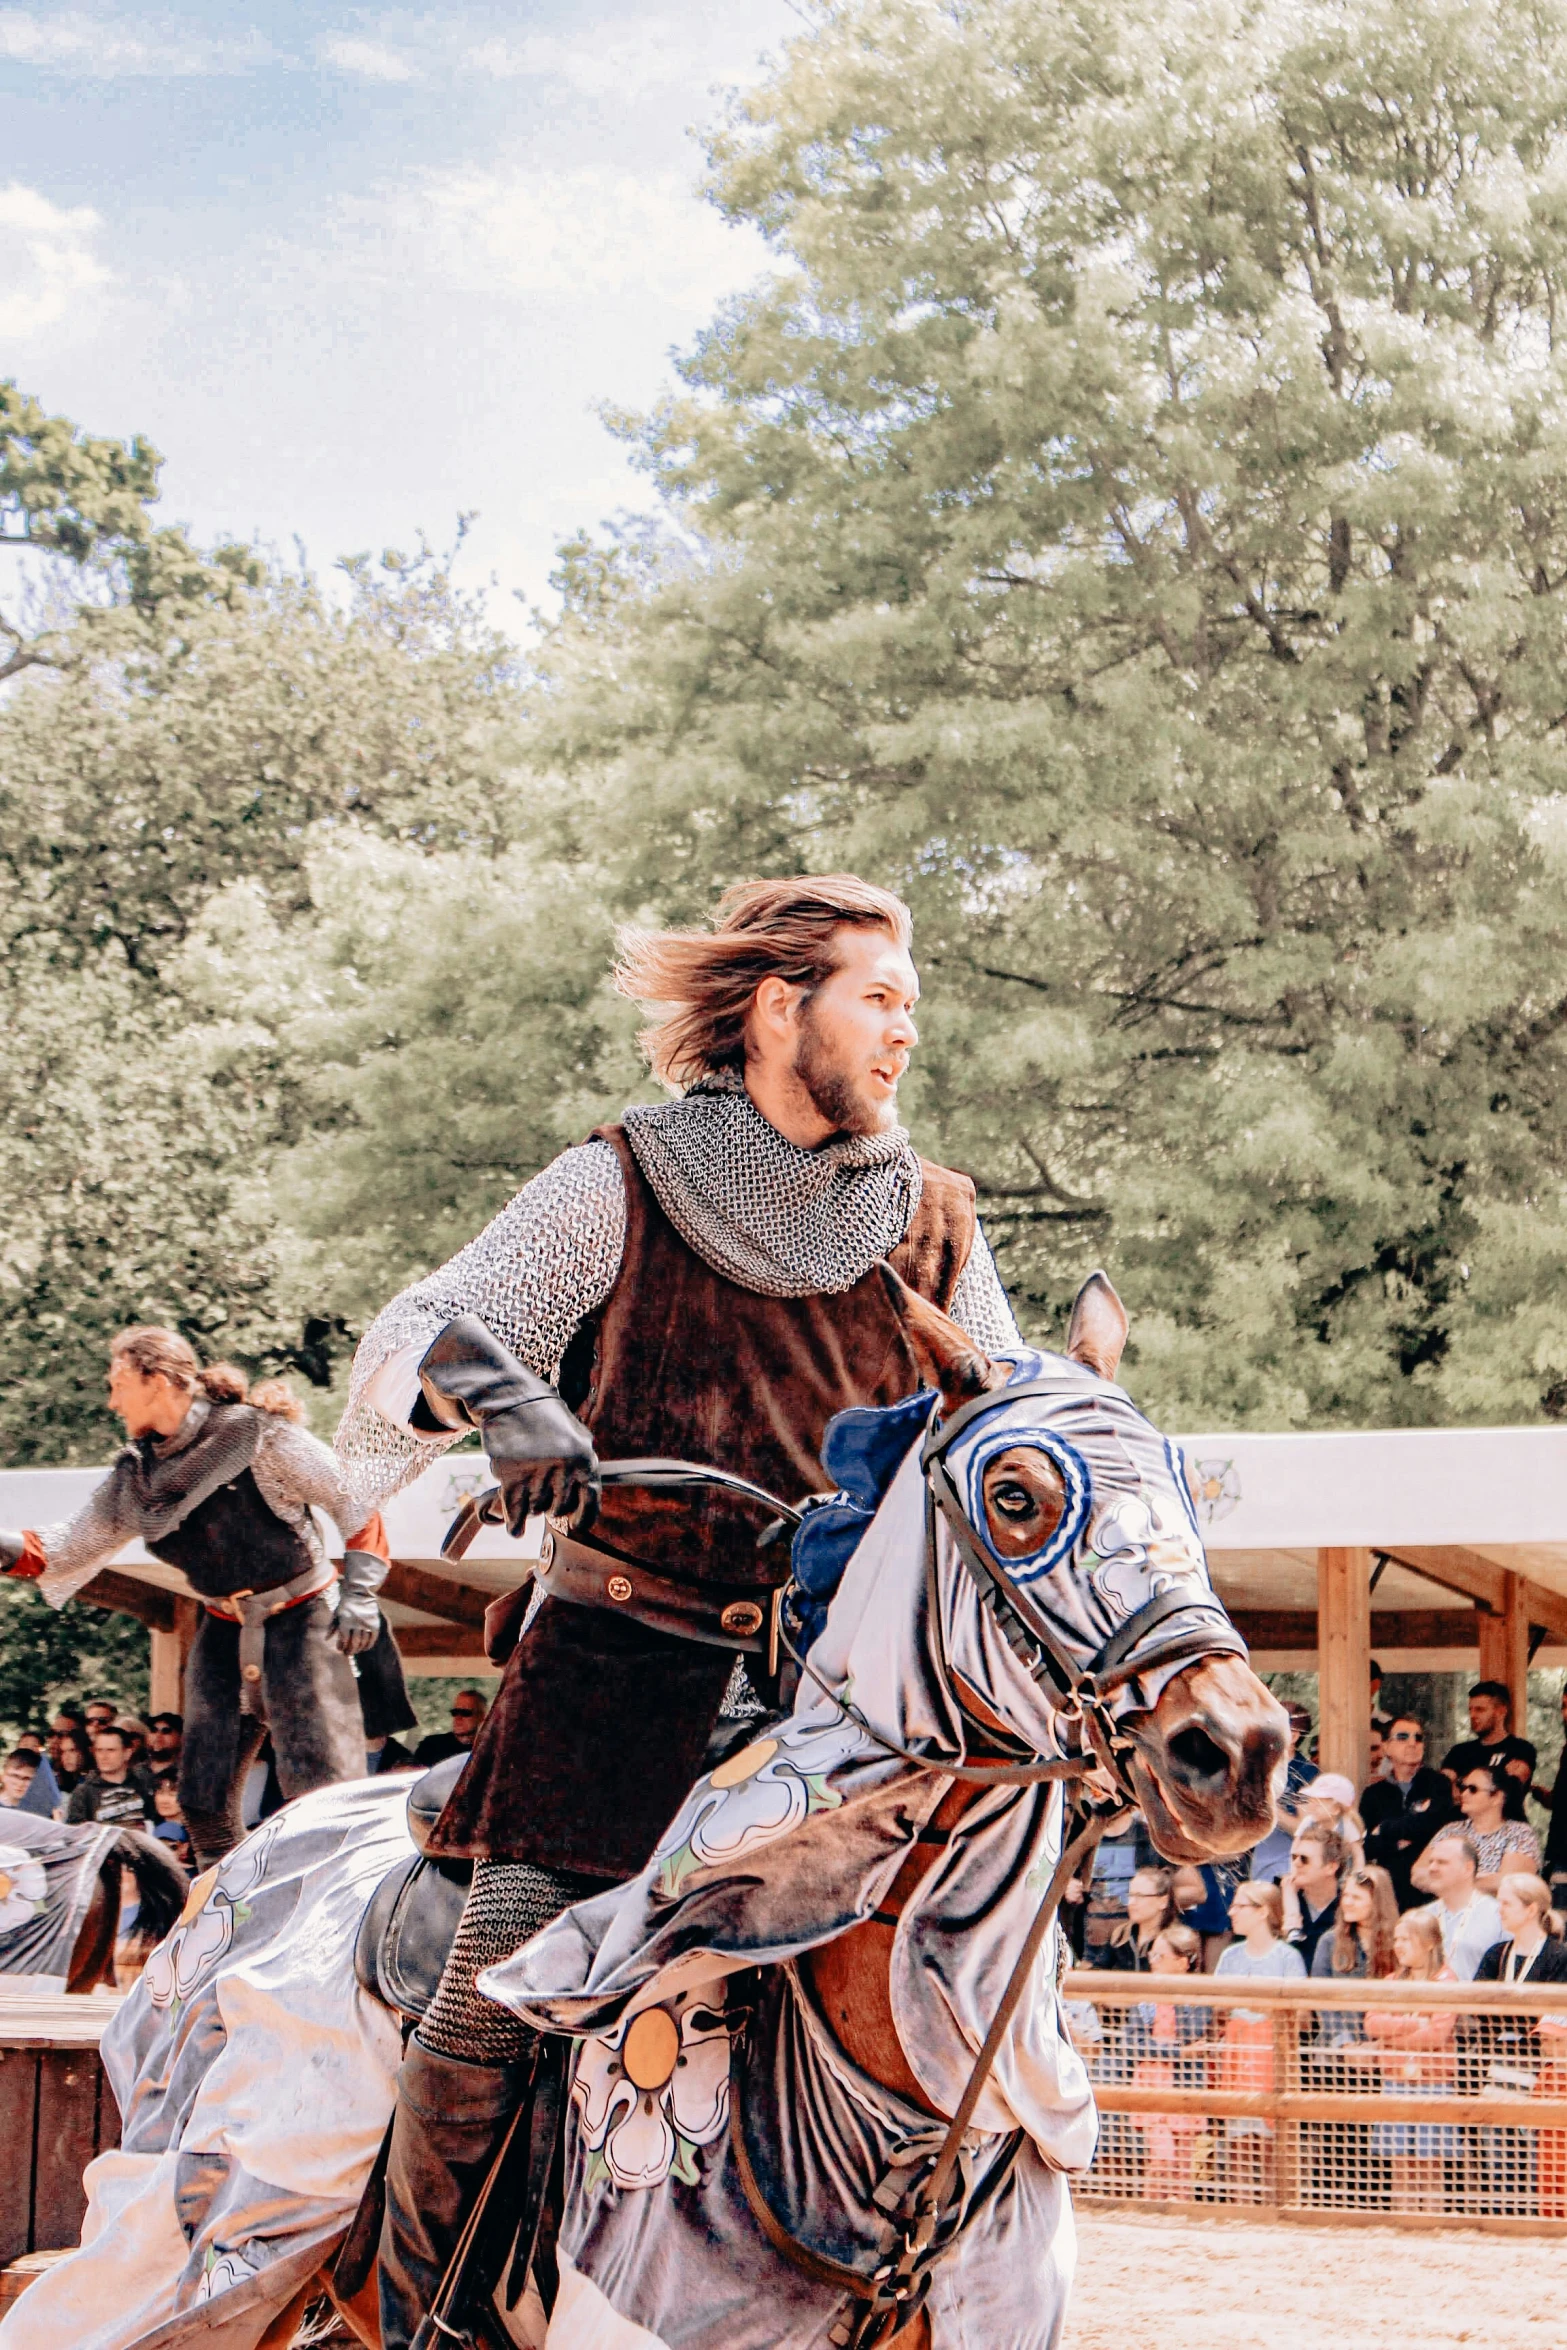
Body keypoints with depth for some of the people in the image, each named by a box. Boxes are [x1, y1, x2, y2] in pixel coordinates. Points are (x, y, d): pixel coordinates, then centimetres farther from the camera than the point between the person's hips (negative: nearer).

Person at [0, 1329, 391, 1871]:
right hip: (223, 1632, 6)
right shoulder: (135, 1472, 4)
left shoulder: (257, 1434, -14)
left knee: (321, 1785, -12)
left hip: (300, 1621, -6)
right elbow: (74, 1545, 5)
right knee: (202, 1795, 4)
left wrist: (359, 1591, -16)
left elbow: (354, 1502, -10)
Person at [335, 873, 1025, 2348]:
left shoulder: (933, 1227, 12)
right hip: (621, 1658, -3)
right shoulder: (619, 1190, 2)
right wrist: (502, 1399, -29)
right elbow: (420, 1336, -7)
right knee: (502, 1984, -12)